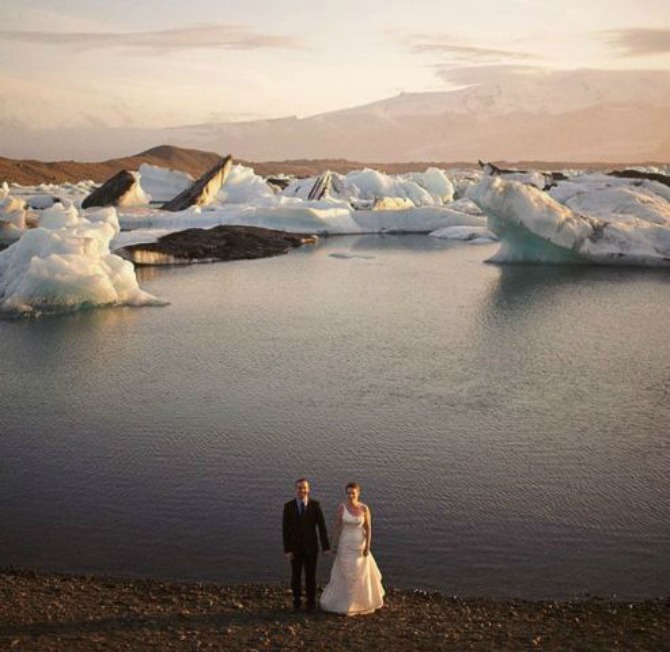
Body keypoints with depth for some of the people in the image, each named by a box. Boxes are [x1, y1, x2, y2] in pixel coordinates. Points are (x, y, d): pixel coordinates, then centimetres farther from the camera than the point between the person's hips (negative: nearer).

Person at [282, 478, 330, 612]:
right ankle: (297, 601, 27)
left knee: (311, 576, 8)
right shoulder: (288, 506, -8)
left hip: (311, 547, 0)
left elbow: (321, 526, -7)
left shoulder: (315, 505, -7)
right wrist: (287, 550, -11)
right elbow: (285, 529, -7)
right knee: (296, 576, 10)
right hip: (295, 547, 0)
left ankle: (311, 602, 23)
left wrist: (326, 546, -11)